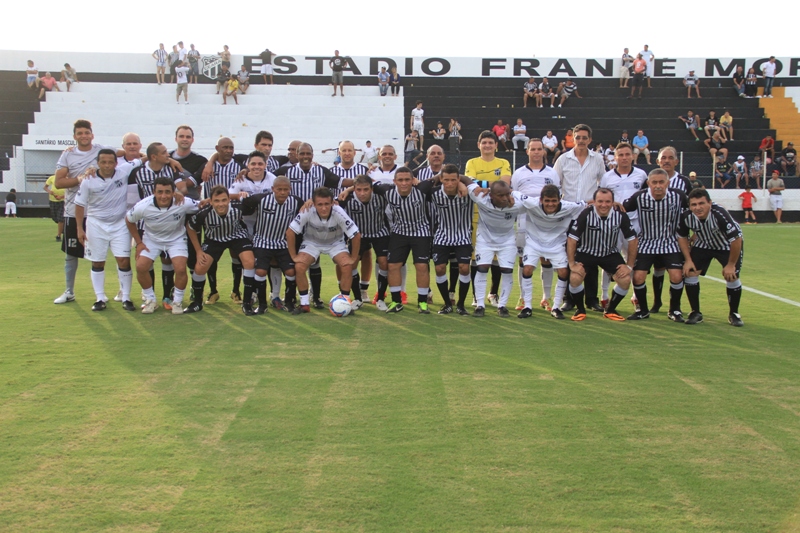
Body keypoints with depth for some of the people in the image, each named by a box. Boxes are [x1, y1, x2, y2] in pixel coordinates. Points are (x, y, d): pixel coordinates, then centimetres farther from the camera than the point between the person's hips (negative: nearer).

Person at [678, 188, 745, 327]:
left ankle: (733, 314, 11)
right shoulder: (686, 216, -27)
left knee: (732, 277, -14)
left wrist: (731, 264, -22)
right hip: (703, 245, 3)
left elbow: (736, 239, -31)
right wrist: (688, 260, -9)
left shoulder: (719, 214, -40)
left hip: (728, 246, -3)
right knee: (690, 273, -10)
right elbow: (682, 237, -5)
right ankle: (696, 313, 6)